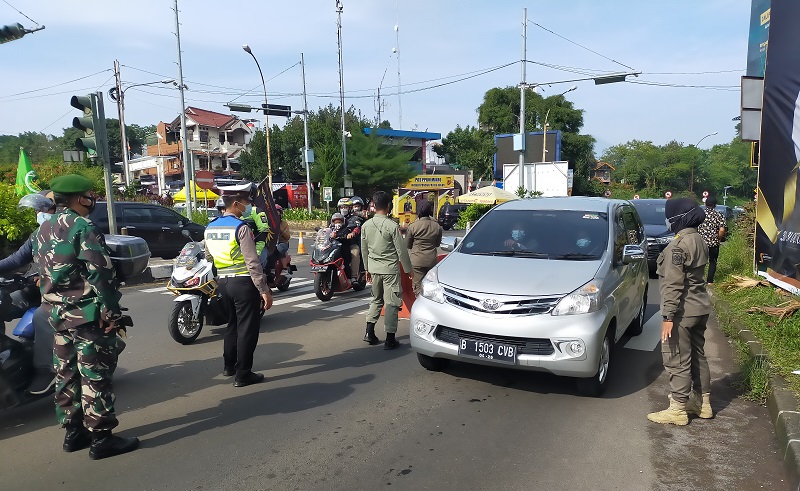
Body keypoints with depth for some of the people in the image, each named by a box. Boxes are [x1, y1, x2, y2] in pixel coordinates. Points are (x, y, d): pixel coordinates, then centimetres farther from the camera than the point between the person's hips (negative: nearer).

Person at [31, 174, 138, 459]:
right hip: (87, 314, -9)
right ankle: (101, 438, 3)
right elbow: (100, 273, -20)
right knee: (95, 377, -3)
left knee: (66, 375, 15)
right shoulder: (82, 227, -15)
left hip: (57, 314, 9)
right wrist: (112, 312, -17)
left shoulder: (43, 231, 13)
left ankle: (73, 432, 26)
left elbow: (42, 272, 19)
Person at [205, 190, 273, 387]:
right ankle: (243, 374, 6)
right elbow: (253, 263, -19)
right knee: (247, 327, 1)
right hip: (244, 282, -8)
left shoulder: (210, 228, 7)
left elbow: (209, 256, 16)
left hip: (223, 282, 8)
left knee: (233, 323, 23)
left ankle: (229, 365, 34)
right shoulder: (241, 228, -16)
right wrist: (264, 290, -17)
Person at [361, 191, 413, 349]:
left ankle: (369, 332, 16)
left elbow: (364, 249, 10)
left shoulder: (366, 225, 1)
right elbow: (401, 250, -11)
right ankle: (390, 339, 3)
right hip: (390, 269, -5)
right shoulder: (392, 226, -15)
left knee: (376, 300, 20)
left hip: (374, 268, 5)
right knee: (391, 303, 1)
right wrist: (407, 269, -1)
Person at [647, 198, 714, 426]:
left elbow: (673, 284, -22)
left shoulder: (678, 245, -20)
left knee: (677, 360, -1)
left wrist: (668, 316, -20)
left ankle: (677, 410, 7)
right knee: (697, 356, 19)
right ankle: (702, 402, 31)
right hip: (700, 308, 10)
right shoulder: (698, 240, 10)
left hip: (683, 312, -10)